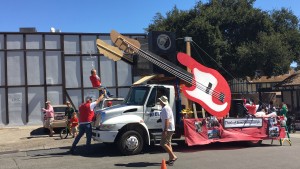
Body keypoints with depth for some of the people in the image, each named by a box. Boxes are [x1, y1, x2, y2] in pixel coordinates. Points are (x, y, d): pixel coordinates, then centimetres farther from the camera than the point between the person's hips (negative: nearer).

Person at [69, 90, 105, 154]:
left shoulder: (81, 106, 14)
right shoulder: (90, 105, -6)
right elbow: (98, 100, -1)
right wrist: (103, 94, 11)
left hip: (81, 123, 7)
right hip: (87, 123, -7)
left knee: (79, 135, 13)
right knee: (89, 136, 4)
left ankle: (73, 148, 10)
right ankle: (88, 148, 8)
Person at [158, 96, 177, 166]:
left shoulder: (165, 108, -18)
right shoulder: (167, 107, 15)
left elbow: (167, 120, -24)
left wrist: (165, 130, -26)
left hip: (168, 129, -11)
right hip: (169, 129, 11)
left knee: (163, 144, -11)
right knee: (168, 144, 14)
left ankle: (173, 156, -10)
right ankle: (171, 159, 17)